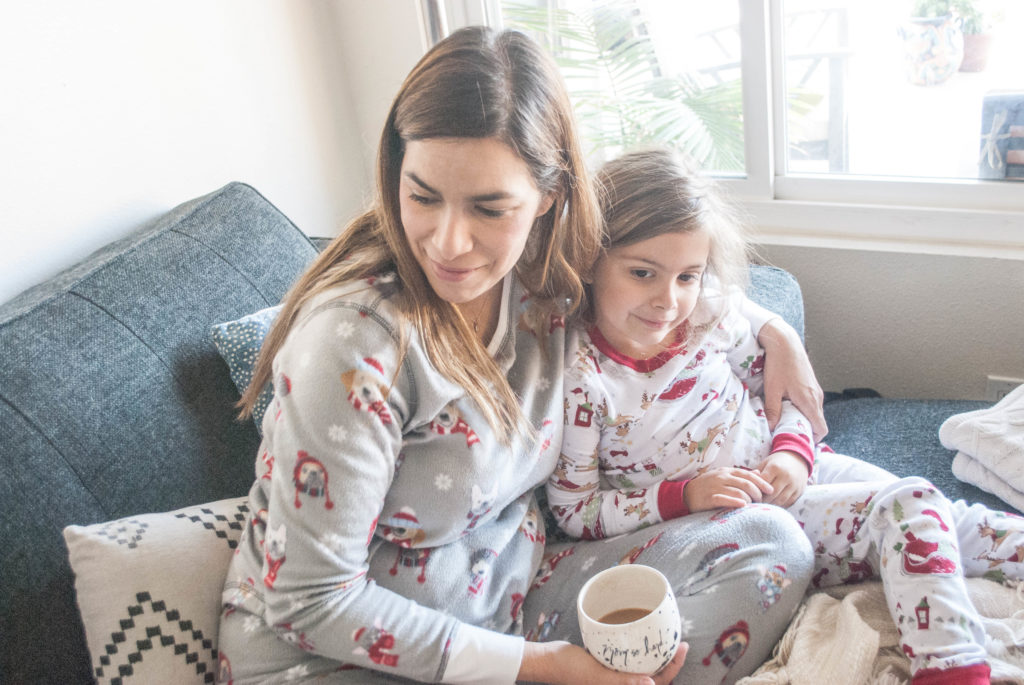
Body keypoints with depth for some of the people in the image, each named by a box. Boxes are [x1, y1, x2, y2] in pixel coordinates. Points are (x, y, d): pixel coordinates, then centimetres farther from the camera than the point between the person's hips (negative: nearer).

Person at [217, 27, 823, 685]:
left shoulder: (549, 280, -8)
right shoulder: (356, 341, -26)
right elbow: (310, 600, -21)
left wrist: (767, 326, 8)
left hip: (515, 579, 7)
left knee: (773, 543, -4)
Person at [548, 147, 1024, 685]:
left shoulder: (708, 312, -8)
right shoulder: (579, 376, -23)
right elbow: (575, 512, -16)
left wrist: (793, 450, -9)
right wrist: (684, 495, -24)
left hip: (789, 468, 6)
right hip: (719, 520, -6)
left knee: (935, 518, -1)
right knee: (904, 510, -18)